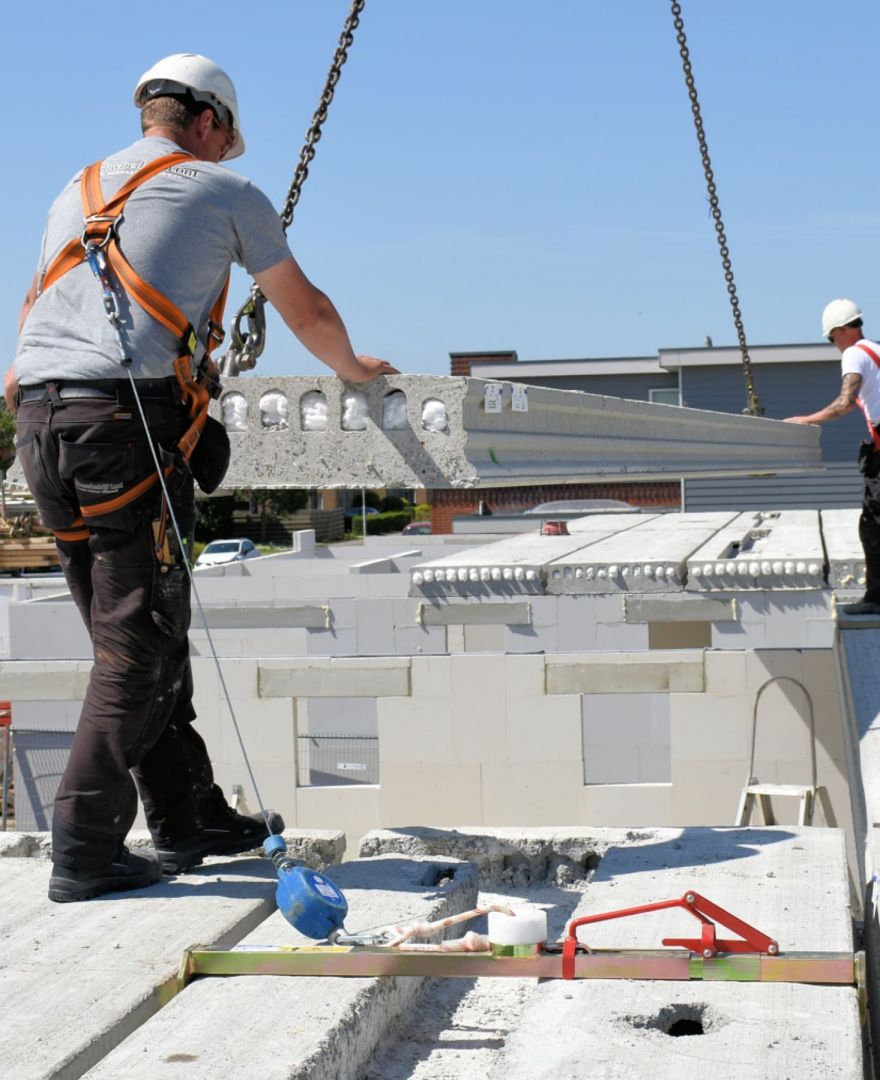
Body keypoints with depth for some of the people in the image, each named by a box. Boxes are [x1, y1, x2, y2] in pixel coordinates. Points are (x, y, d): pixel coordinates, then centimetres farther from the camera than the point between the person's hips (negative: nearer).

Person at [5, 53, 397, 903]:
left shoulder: (74, 195, 26)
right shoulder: (223, 192, 10)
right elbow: (308, 313, 20)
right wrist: (353, 367, 40)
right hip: (129, 421, -7)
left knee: (134, 639, 13)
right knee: (140, 647, -3)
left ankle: (189, 820, 21)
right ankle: (85, 848, -6)